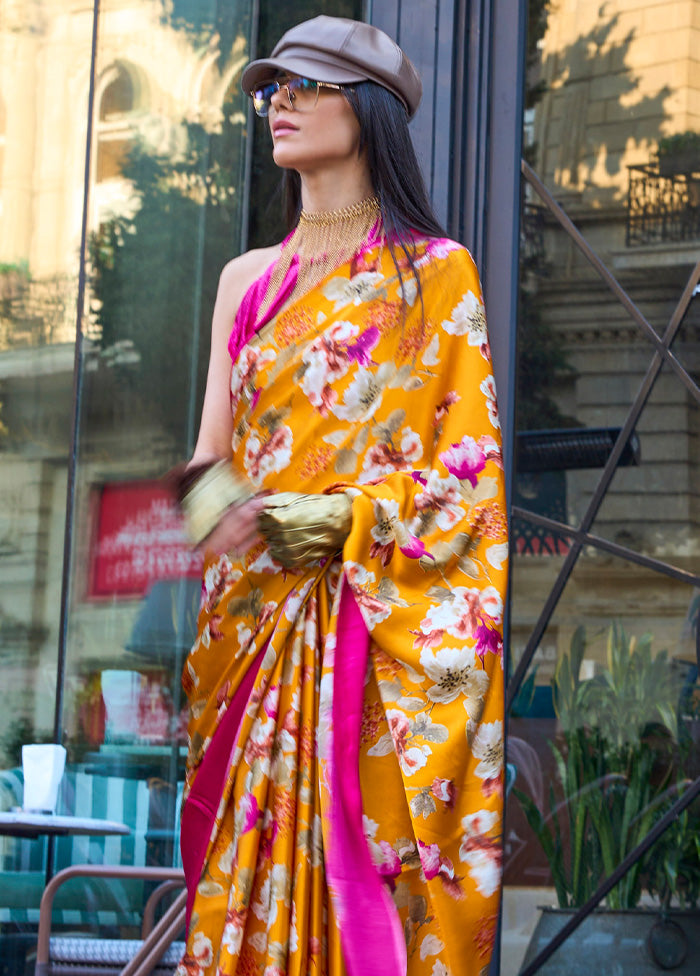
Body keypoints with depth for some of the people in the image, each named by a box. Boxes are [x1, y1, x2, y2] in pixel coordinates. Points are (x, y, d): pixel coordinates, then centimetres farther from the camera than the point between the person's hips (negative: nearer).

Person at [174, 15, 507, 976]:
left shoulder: (435, 272, 3)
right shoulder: (248, 279, 18)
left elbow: (466, 462, -2)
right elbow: (210, 452, 14)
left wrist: (338, 520, -15)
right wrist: (212, 494, -8)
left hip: (389, 624, -4)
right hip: (255, 620, 4)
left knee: (374, 864, -9)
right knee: (253, 880, 1)